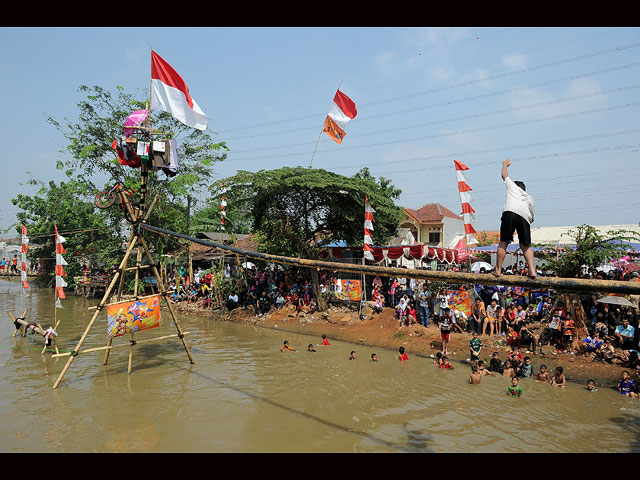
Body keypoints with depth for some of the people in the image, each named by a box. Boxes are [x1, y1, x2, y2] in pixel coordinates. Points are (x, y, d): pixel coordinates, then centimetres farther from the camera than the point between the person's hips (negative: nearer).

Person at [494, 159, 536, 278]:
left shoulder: (513, 186, 30)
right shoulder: (531, 199, 35)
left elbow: (504, 175, 45)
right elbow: (531, 218, 27)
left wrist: (505, 164, 60)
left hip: (510, 212, -3)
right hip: (525, 217, 3)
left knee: (504, 242, -1)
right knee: (525, 245, 8)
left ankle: (498, 270, -2)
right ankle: (532, 270, -5)